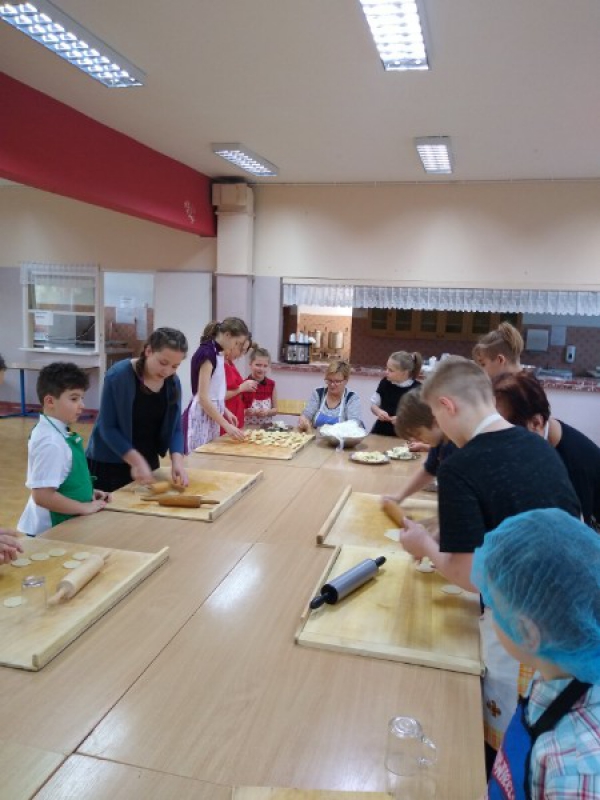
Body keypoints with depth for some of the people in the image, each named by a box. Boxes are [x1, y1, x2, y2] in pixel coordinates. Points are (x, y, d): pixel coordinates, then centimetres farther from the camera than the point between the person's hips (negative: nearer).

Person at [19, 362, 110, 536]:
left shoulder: (59, 433, 3)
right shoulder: (51, 442, -25)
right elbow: (42, 495, -27)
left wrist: (87, 493, 6)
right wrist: (85, 508, -19)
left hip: (62, 524, 9)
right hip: (50, 530, -9)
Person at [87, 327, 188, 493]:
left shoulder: (173, 383, -4)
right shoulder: (118, 376, -19)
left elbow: (175, 428, -1)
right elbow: (108, 428, -19)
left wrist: (177, 460, -18)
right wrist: (137, 461, -27)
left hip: (149, 463, 5)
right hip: (108, 465, -5)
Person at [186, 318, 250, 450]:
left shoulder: (217, 353, 10)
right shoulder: (207, 353, -17)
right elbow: (203, 398, -21)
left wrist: (225, 411, 9)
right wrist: (227, 426, -21)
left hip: (211, 416, 9)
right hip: (201, 417, -9)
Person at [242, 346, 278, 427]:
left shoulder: (271, 384, 3)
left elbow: (275, 409, 8)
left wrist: (267, 412, -12)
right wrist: (248, 411, -21)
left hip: (266, 426, 3)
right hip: (248, 427, -2)